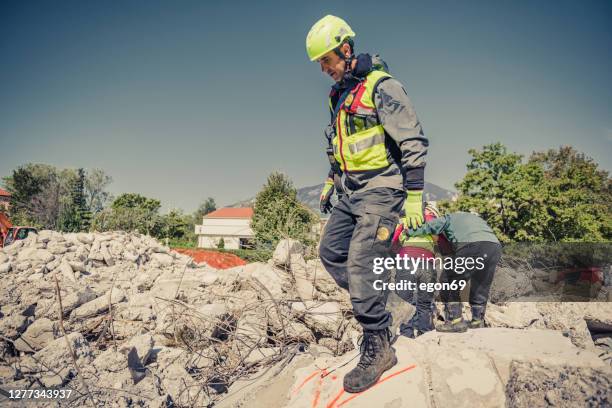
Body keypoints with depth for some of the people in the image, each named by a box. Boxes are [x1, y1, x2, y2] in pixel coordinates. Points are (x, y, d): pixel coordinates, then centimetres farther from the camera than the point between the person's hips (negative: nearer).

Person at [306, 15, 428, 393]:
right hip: (351, 192, 9)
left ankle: (378, 347, -4)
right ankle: (374, 306, 21)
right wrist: (330, 181, 26)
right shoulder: (339, 95, 15)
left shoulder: (382, 86, -12)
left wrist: (414, 197, -18)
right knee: (331, 252, 9)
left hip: (380, 190, -9)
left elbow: (414, 143, -15)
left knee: (361, 262, -15)